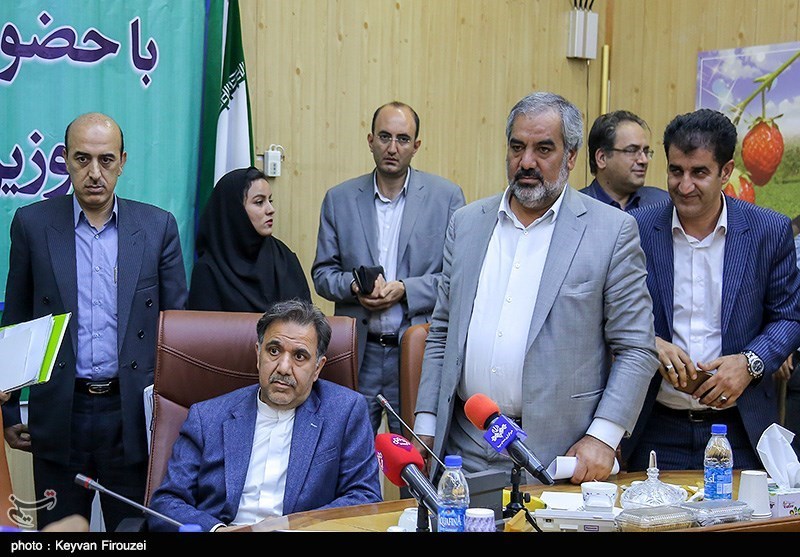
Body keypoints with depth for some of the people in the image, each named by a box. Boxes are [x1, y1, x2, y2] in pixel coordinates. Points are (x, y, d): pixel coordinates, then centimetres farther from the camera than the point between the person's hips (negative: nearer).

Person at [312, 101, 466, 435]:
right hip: (357, 353, 2)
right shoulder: (339, 199, 9)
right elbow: (322, 273, 11)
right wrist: (354, 285, -10)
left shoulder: (446, 197, 2)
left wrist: (406, 290, -13)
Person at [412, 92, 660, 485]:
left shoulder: (613, 230, -2)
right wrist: (425, 428, 7)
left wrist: (603, 438, -12)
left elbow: (636, 349, -3)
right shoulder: (466, 223, 10)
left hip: (559, 454, -3)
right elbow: (441, 334, 14)